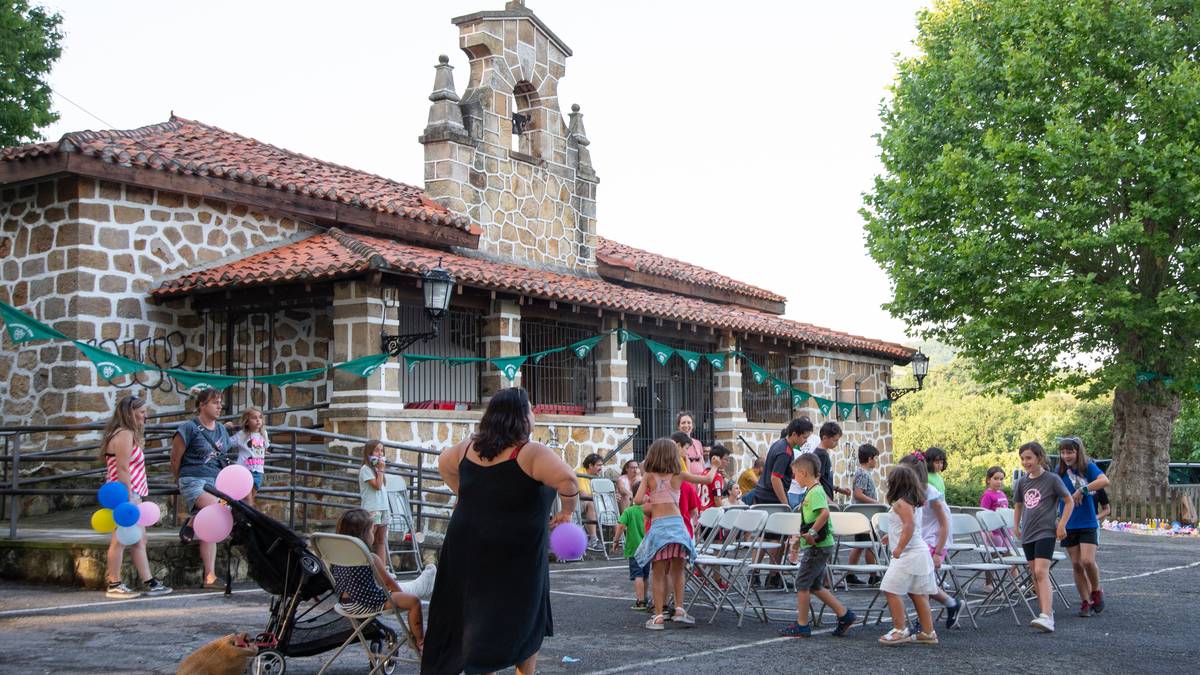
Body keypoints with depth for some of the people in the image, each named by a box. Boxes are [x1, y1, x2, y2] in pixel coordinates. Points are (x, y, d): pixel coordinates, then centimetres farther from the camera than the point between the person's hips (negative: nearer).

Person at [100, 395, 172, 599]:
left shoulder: (129, 434, 20)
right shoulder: (125, 434, -12)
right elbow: (123, 469, -19)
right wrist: (129, 498, -22)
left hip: (132, 494, 11)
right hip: (125, 493, -11)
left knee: (139, 540, 11)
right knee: (121, 539, -5)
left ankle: (148, 583, 15)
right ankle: (114, 585, 0)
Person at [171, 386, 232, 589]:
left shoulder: (222, 430, 15)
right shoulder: (189, 428, -5)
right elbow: (175, 459, 0)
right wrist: (182, 482, 11)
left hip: (215, 482, 7)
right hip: (193, 481, -7)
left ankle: (210, 577, 3)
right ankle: (191, 524, -7)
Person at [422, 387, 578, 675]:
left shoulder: (469, 447, 4)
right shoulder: (531, 453, -16)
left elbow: (444, 464, 21)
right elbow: (567, 480, -27)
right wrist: (567, 512, -10)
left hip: (467, 547, 5)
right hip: (515, 554, -5)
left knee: (474, 618, 15)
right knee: (525, 620, 12)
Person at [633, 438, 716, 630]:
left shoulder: (649, 476, 5)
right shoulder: (679, 475, 6)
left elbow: (637, 500, -5)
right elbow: (708, 479, 16)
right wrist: (714, 467, 35)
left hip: (657, 526, -1)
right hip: (676, 524, 1)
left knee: (658, 574, 6)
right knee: (677, 571, 17)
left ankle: (658, 616, 3)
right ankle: (679, 609, 13)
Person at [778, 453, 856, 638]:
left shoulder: (815, 492, -17)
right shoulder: (812, 491, 14)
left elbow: (825, 513, -33)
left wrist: (812, 532, -28)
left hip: (817, 546, -10)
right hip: (821, 546, 10)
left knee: (802, 583, -2)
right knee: (815, 586, 15)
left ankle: (802, 625, 6)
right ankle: (844, 615, 17)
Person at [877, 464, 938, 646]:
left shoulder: (901, 503, -13)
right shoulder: (912, 502, 16)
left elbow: (910, 525, -25)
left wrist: (899, 548, -22)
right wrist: (892, 536, 28)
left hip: (908, 554, -10)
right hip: (919, 554, 10)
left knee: (892, 590, -8)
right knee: (918, 594, 12)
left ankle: (900, 629, -6)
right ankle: (928, 632, 15)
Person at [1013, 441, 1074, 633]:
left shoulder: (1052, 479, -7)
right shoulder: (1022, 482, 8)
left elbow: (1069, 502, 0)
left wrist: (1061, 525, -5)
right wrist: (1016, 526, 18)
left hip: (1045, 532, -6)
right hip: (1028, 533, 7)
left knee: (1041, 572, -19)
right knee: (1035, 574, 11)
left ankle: (1047, 617, -27)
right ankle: (1046, 607, 24)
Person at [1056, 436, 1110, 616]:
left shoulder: (1088, 467, -8)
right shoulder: (1060, 471, 3)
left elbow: (1104, 481, -26)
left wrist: (1082, 490, -26)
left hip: (1088, 524, -4)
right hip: (1069, 525, 4)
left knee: (1087, 560, -15)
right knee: (1076, 564, 6)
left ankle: (1096, 592, 12)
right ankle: (1085, 602, 16)